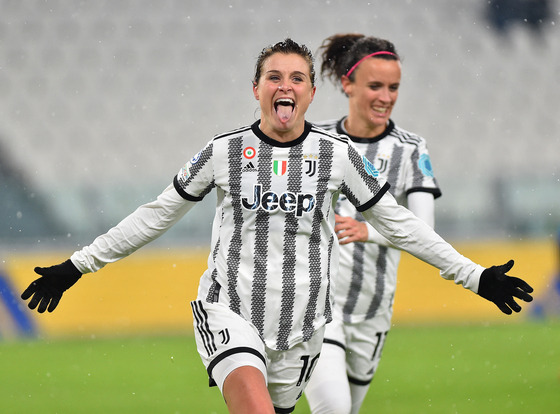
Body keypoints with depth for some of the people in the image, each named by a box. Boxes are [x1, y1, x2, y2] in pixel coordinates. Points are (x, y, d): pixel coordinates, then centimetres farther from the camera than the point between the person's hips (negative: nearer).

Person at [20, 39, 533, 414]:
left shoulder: (337, 154, 2)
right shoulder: (223, 151, 1)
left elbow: (398, 223, 9)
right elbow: (157, 215, 10)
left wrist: (475, 276, 7)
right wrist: (78, 265, 10)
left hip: (299, 326, 2)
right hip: (229, 312, -2)